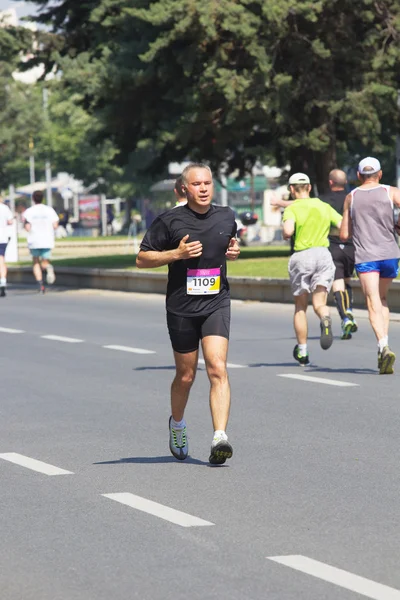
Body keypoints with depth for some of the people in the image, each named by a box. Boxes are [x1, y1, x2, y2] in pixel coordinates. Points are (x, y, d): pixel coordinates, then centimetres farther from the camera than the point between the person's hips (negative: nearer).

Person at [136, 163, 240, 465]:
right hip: (181, 307, -1)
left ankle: (220, 438, -24)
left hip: (216, 304, 1)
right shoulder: (170, 220, -4)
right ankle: (177, 425, 39)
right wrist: (177, 253, -15)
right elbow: (142, 258, -1)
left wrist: (234, 251, 4)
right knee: (186, 377, 10)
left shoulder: (226, 216, 8)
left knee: (218, 369, -17)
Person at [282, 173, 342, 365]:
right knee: (319, 304, 0)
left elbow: (288, 230, -22)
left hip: (301, 256, -2)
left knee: (300, 307, 12)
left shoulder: (292, 208, -4)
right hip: (323, 254, 2)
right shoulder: (324, 206, 9)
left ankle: (302, 352, 18)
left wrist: (285, 235, 1)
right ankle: (325, 320, -37)